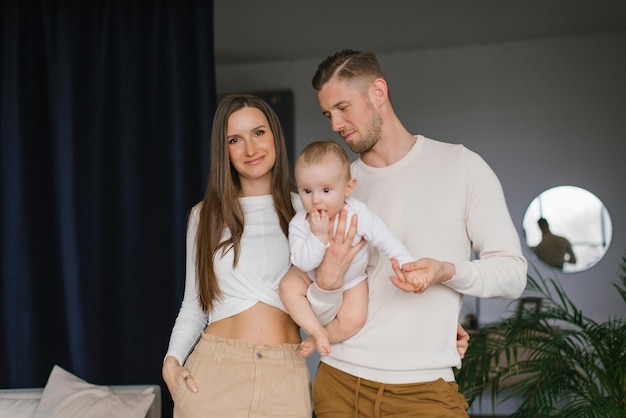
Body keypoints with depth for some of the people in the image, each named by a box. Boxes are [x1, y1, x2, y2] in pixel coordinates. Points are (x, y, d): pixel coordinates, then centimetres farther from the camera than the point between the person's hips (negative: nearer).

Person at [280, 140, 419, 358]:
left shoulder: (359, 214, -25)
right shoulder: (299, 224, -23)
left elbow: (387, 241, -21)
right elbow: (303, 263, -29)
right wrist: (318, 235, -42)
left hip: (351, 282, -1)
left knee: (353, 320, -23)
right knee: (288, 286, -25)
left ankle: (317, 340, 0)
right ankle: (318, 330, -14)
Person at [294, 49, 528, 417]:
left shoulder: (461, 165, -1)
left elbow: (513, 273, -3)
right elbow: (321, 316, 5)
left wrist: (447, 272, -20)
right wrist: (327, 283, -17)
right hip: (340, 381, 3)